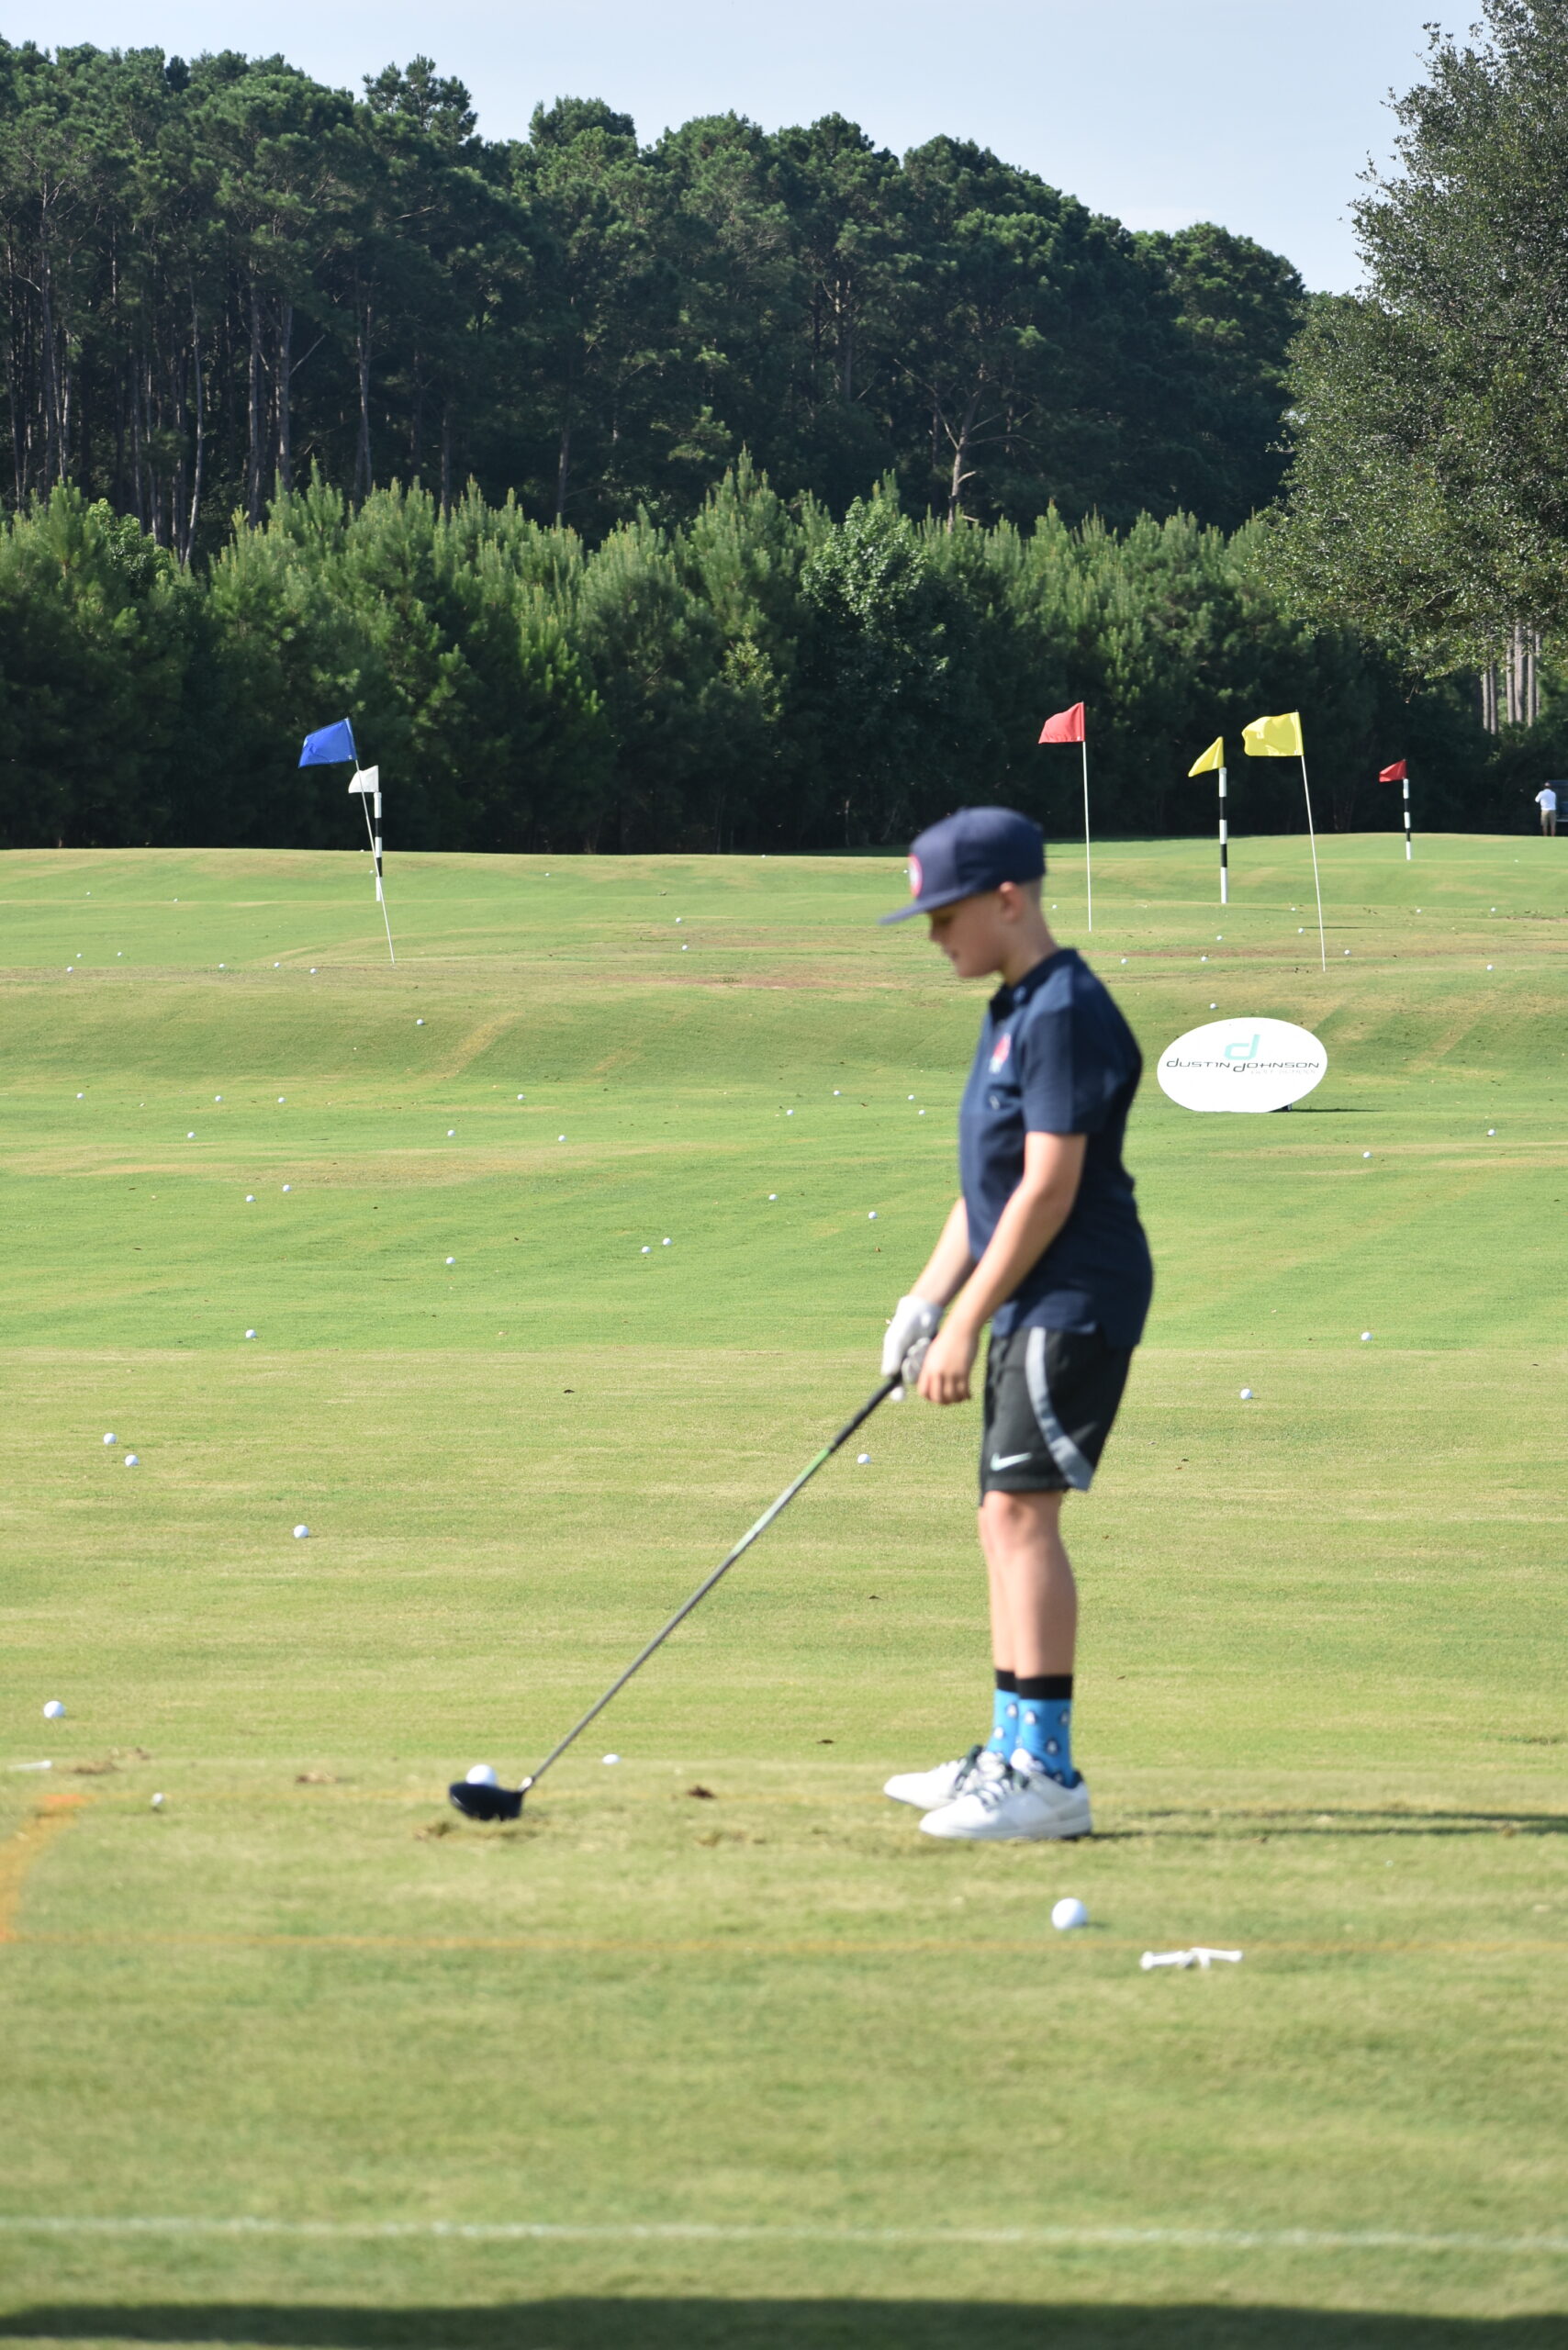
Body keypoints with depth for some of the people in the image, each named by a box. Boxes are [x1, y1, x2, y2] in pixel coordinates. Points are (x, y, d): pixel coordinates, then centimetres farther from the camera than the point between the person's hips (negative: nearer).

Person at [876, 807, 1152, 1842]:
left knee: (1021, 1511, -15)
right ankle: (1012, 1755, 20)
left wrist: (966, 1322, -18)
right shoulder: (1013, 1013, 17)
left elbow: (1049, 1186, -20)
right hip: (1032, 1305, 10)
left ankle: (1047, 1773, -17)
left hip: (1076, 1300, -10)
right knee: (1007, 1521, 13)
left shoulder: (1066, 1014, -16)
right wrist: (928, 1300, 13)